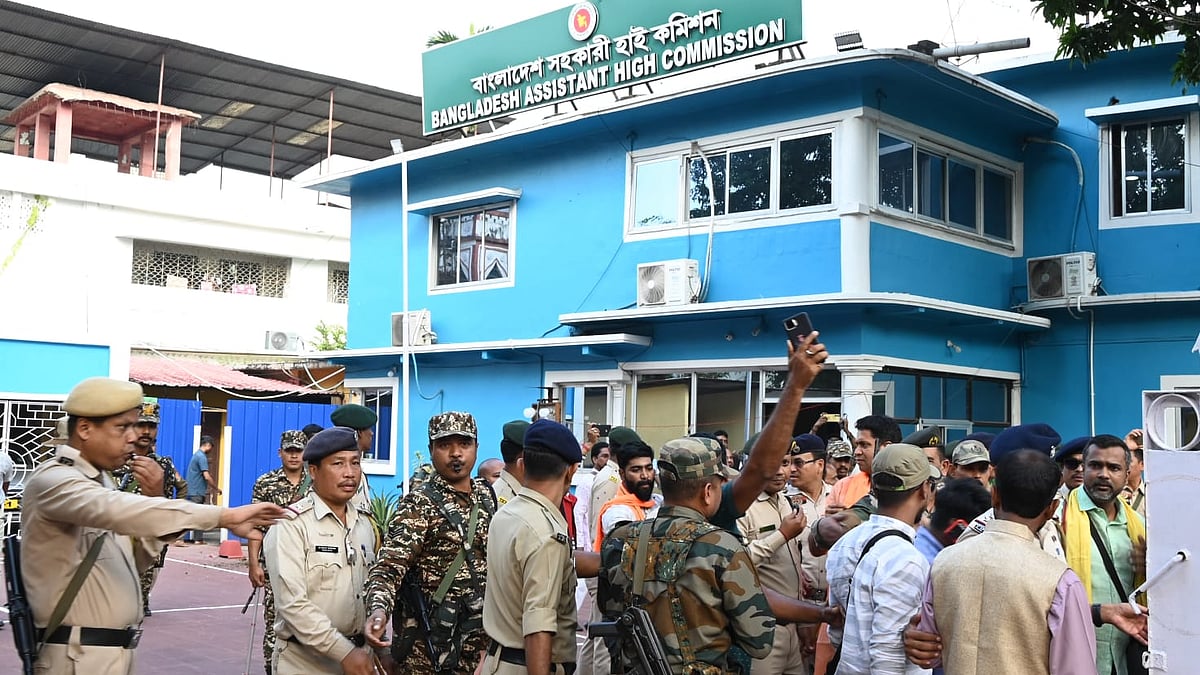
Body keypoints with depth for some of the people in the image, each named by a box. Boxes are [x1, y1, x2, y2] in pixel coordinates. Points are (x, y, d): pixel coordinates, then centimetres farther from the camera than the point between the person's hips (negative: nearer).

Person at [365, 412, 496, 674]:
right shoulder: (419, 504, -12)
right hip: (434, 644, -5)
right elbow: (389, 565, -21)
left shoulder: (487, 495, 6)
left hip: (484, 636, 6)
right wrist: (378, 608, -40)